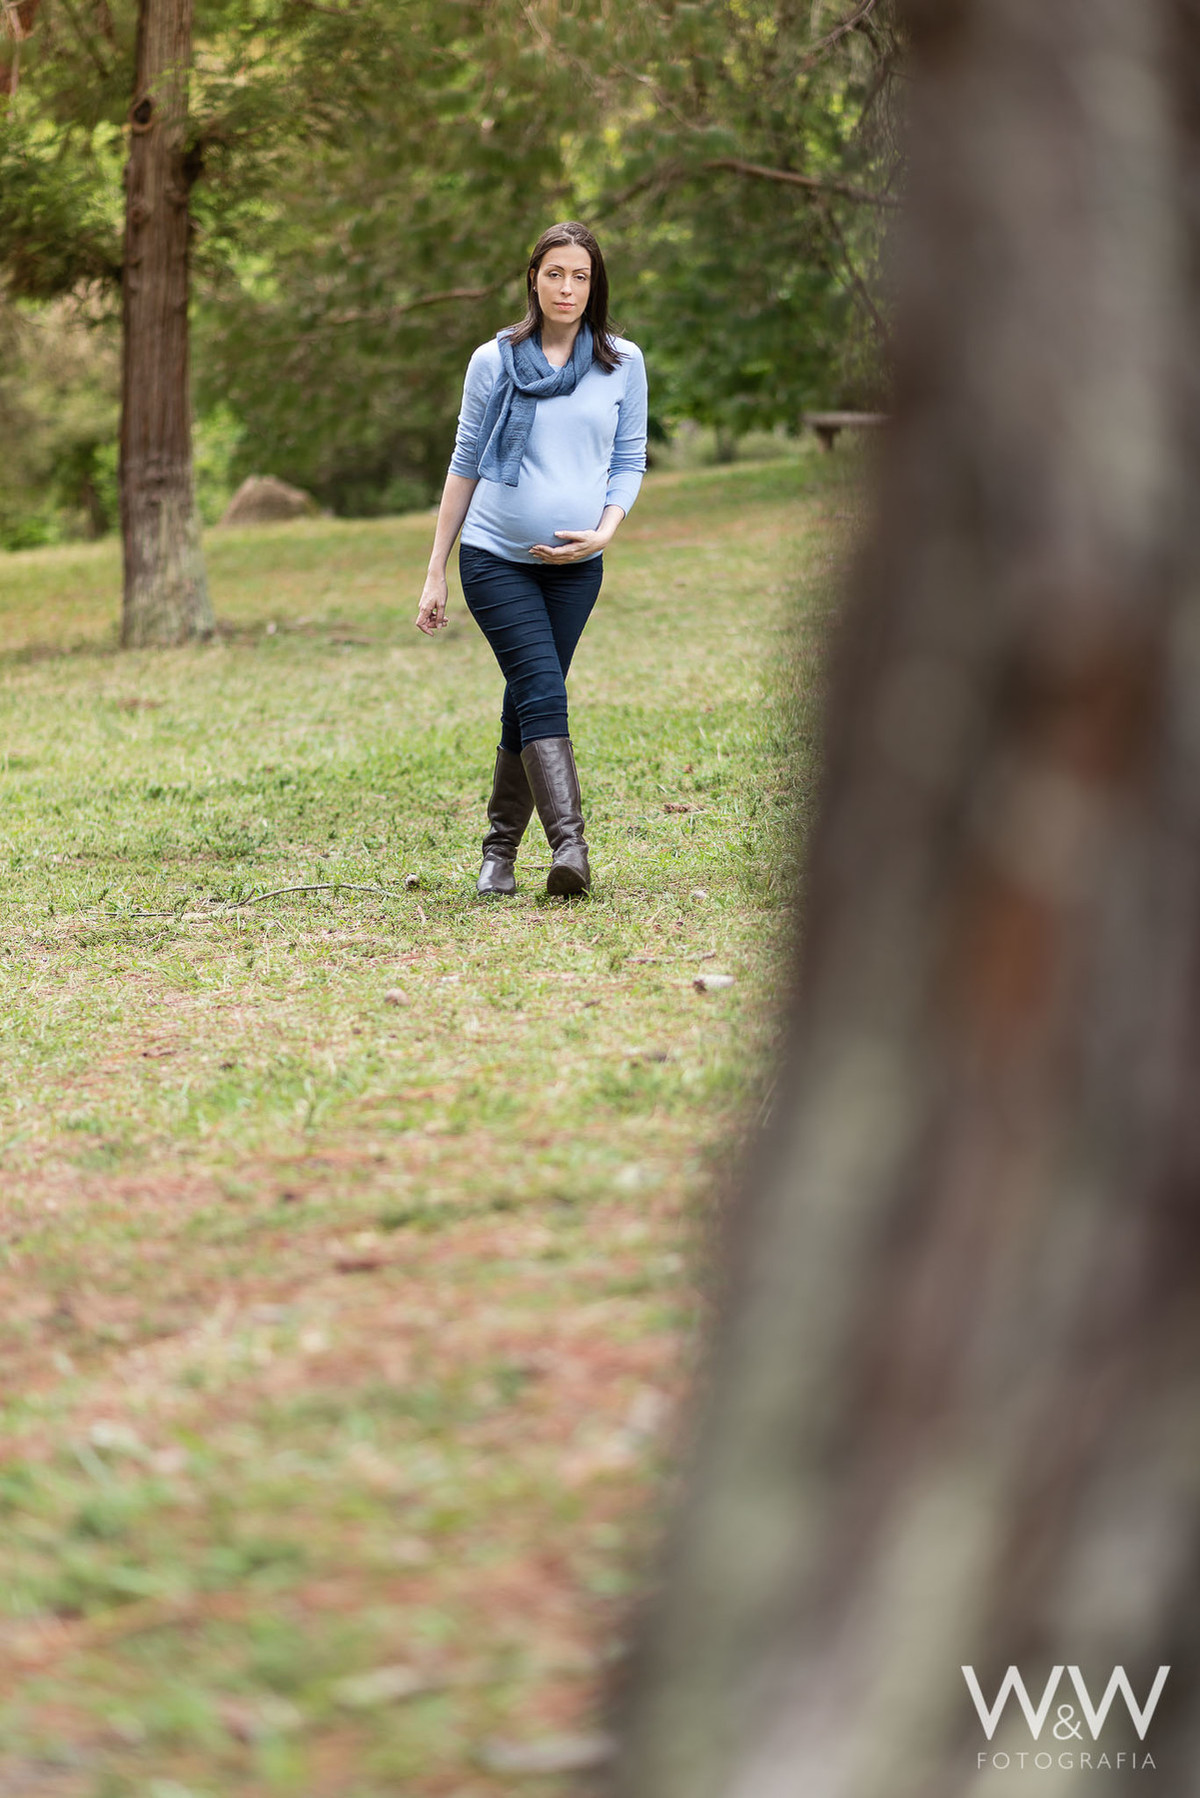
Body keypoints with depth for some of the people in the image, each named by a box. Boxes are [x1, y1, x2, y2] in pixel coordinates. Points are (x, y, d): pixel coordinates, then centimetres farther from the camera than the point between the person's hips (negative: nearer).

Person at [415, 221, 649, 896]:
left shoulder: (623, 363, 4)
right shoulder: (495, 361, 1)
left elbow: (630, 461, 9)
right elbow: (466, 464, 7)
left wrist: (603, 532, -10)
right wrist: (436, 571, 6)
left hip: (575, 567, 2)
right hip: (496, 560, -2)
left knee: (528, 707, 5)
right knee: (543, 694, -17)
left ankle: (501, 851, 16)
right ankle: (569, 843, -28)